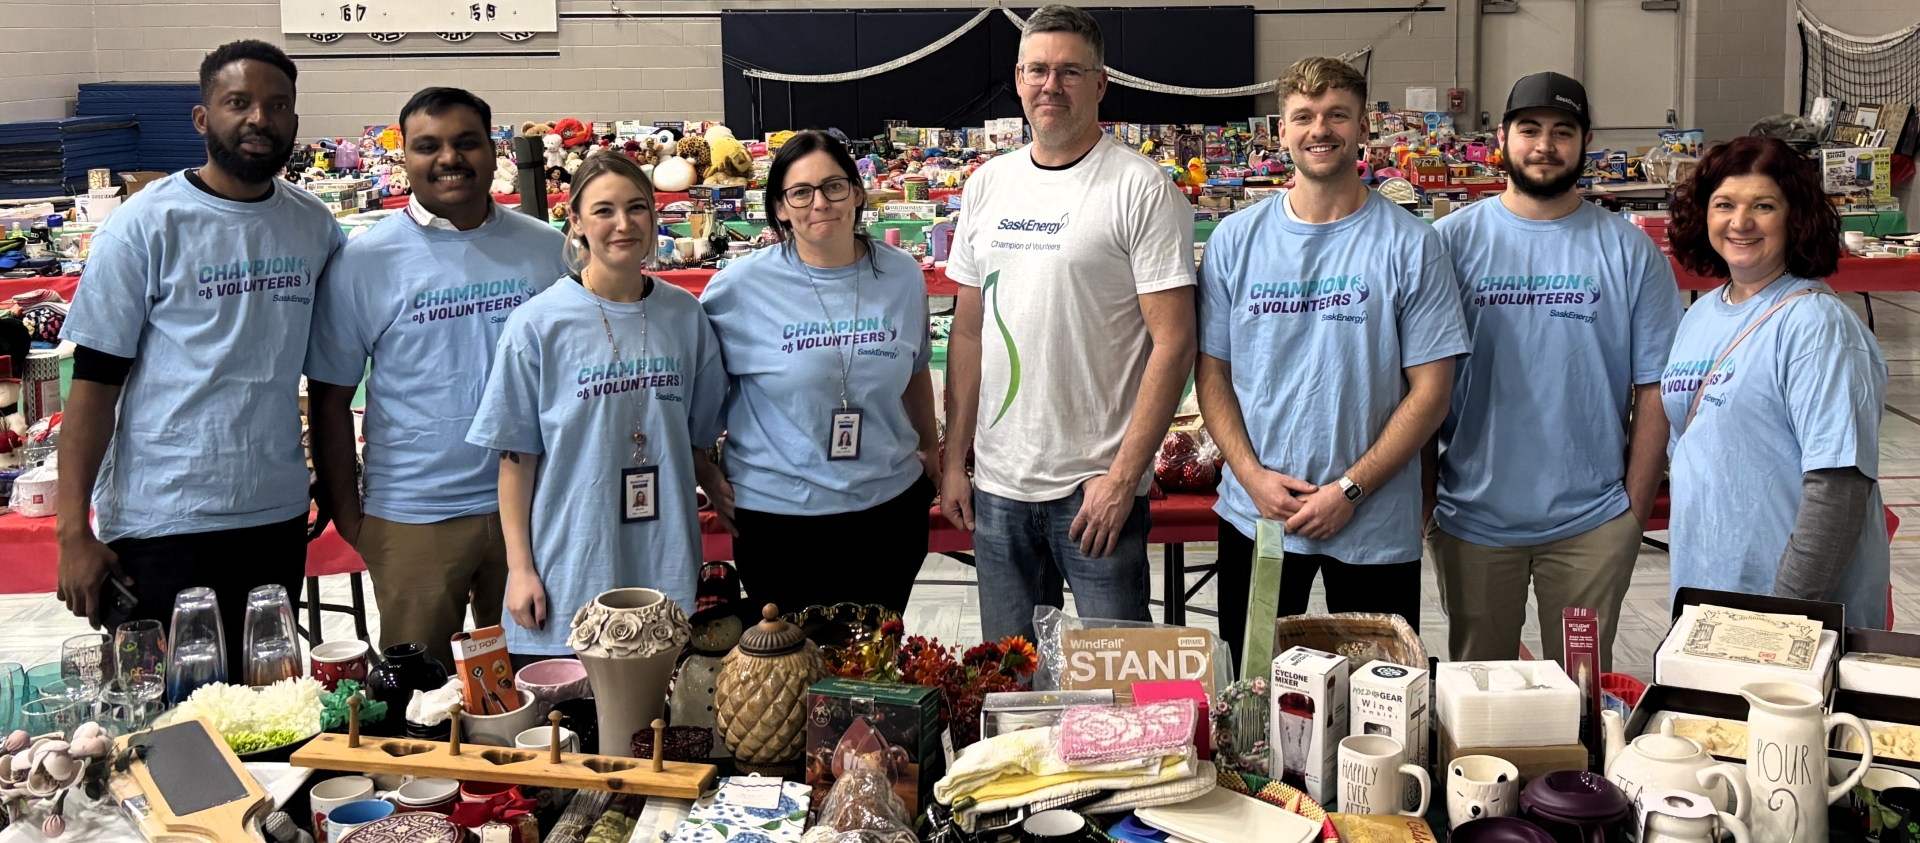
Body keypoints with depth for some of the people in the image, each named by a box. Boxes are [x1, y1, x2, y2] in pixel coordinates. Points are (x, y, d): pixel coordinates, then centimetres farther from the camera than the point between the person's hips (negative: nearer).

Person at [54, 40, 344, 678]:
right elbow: (94, 381, -8)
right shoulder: (145, 226, -7)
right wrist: (75, 533, -12)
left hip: (278, 515, 4)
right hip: (160, 526, -4)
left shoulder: (315, 227, 5)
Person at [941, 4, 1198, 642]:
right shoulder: (988, 185, 9)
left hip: (1098, 486, -5)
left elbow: (1173, 343, -12)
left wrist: (1123, 477, -16)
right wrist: (953, 459, 9)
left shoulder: (1142, 190, -8)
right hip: (996, 485, 5)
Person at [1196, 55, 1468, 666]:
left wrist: (1350, 489, -13)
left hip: (1375, 526, -2)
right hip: (1253, 516, 2)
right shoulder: (1236, 239, 3)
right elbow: (1212, 372, 4)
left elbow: (1431, 388, -6)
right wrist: (1253, 475, -9)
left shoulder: (1409, 244, -4)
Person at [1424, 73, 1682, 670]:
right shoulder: (1452, 241, -1)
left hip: (1592, 523, 0)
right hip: (1473, 517, 0)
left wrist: (1634, 514, -4)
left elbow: (1654, 392, 0)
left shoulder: (1629, 252, 0)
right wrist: (1424, 503, -2)